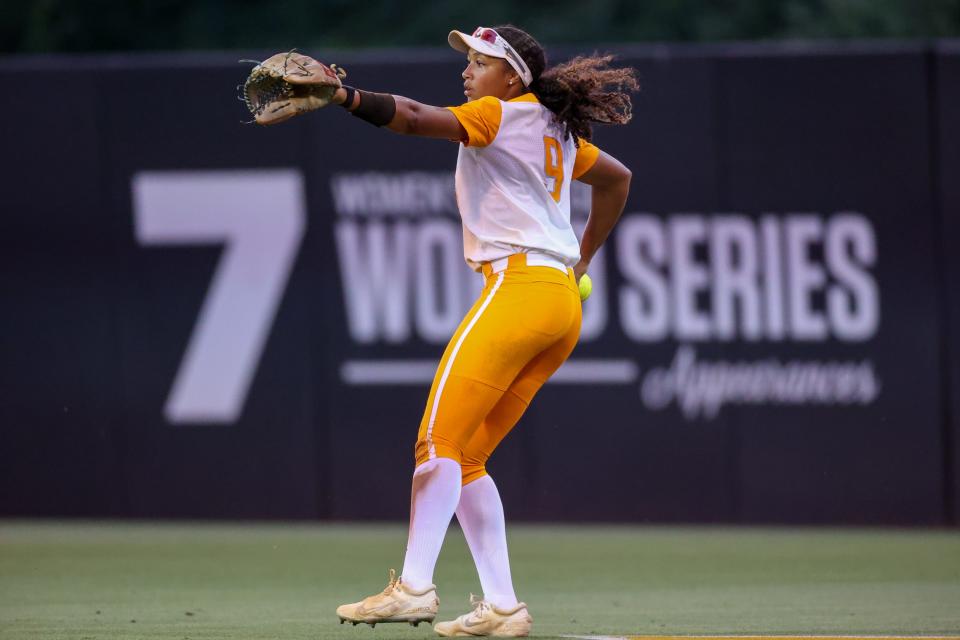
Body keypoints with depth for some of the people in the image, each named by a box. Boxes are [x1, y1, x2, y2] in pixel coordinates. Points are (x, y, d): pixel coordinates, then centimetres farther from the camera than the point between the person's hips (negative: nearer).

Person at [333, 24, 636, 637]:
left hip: (520, 284, -9)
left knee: (440, 440, -14)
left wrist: (343, 96, -32)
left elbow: (417, 118, -20)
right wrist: (580, 262, 40)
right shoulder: (556, 130, 23)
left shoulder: (499, 116, -2)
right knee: (464, 458, 9)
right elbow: (618, 177, 39)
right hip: (563, 303, 9)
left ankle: (414, 586, -24)